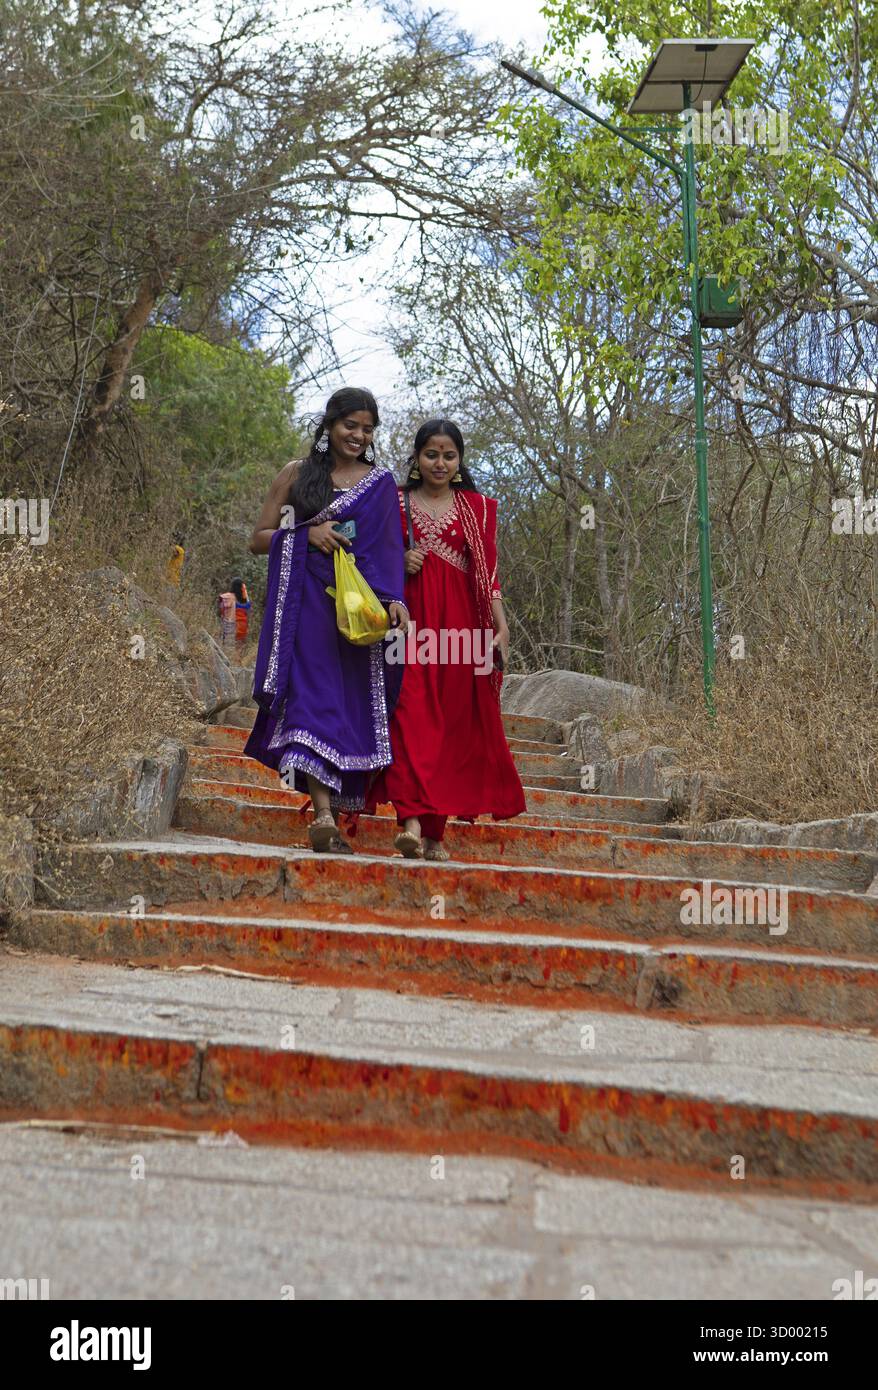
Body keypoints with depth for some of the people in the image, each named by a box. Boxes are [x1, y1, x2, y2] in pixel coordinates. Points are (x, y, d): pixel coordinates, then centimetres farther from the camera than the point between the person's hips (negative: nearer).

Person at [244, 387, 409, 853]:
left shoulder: (381, 483, 13)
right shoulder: (297, 475, 10)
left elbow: (389, 549, 7)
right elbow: (258, 539, 9)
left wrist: (394, 598, -10)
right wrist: (307, 533, -8)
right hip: (306, 601, -2)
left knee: (350, 701, -1)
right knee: (313, 695, -16)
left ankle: (333, 809, 7)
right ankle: (324, 815, -27)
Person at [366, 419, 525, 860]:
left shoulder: (477, 508, 14)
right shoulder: (395, 502, 12)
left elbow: (488, 573, 9)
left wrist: (500, 626, -2)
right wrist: (398, 564, -5)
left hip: (460, 624, 1)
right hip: (411, 622, -1)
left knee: (453, 726, 0)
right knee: (411, 716, -17)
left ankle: (434, 831, 7)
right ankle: (412, 821, -28)